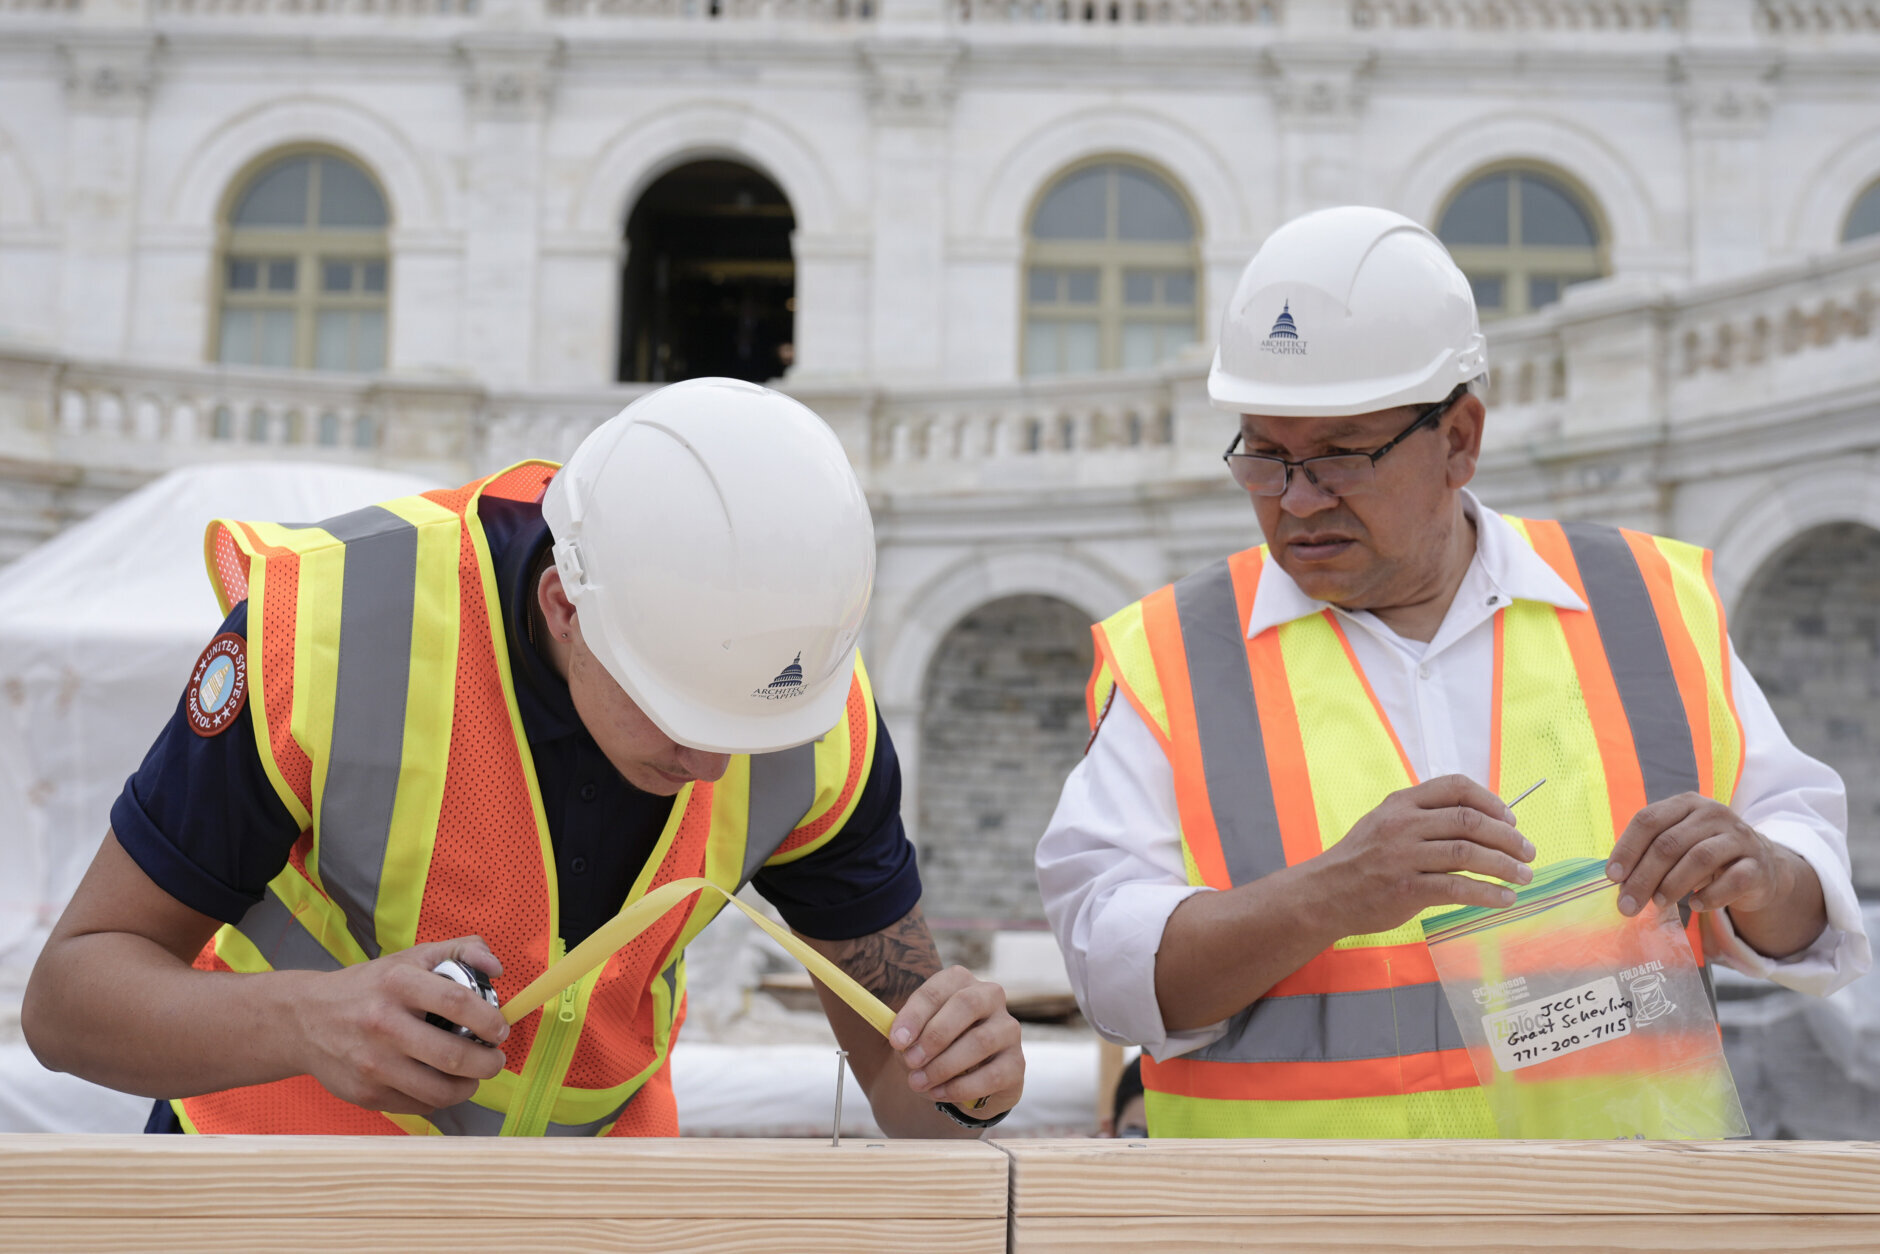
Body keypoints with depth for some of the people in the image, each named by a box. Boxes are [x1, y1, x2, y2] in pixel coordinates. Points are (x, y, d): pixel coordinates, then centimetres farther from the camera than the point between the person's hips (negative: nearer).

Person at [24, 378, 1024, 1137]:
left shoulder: (817, 720, -19)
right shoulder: (328, 627, -28)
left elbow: (905, 1087, -9)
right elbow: (70, 998, -20)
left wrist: (963, 1076, -32)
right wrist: (309, 1021, -39)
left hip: (589, 1136, 3)